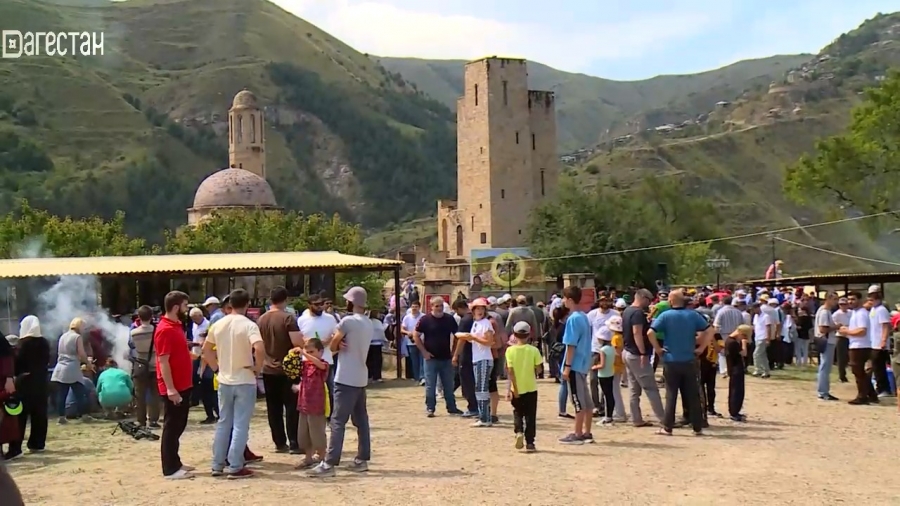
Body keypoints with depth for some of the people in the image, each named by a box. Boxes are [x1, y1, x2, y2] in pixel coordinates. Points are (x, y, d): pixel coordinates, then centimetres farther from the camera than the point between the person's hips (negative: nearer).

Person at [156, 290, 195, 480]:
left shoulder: (176, 326, 13)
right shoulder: (165, 330, -18)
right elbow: (163, 362, -22)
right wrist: (171, 389, -24)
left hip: (183, 385, 10)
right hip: (173, 388, -10)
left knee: (178, 425, 16)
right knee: (171, 427, -3)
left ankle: (175, 463, 25)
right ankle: (170, 469, 3)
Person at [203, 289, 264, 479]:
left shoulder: (218, 324, 3)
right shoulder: (249, 325, -14)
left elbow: (206, 349, 13)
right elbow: (259, 349, -29)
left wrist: (216, 367, 15)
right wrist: (258, 367, -14)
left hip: (224, 381, 5)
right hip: (244, 381, -5)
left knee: (223, 423, 15)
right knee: (240, 425, 1)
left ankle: (217, 465, 20)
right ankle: (235, 467, 3)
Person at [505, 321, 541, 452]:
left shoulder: (510, 350, -7)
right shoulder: (533, 350, -7)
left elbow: (510, 372, -10)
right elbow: (538, 369, -6)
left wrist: (513, 389, -8)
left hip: (516, 389, 0)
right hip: (531, 388, 0)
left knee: (518, 413, 18)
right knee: (530, 416, 8)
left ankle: (519, 432, -6)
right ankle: (529, 443, 7)